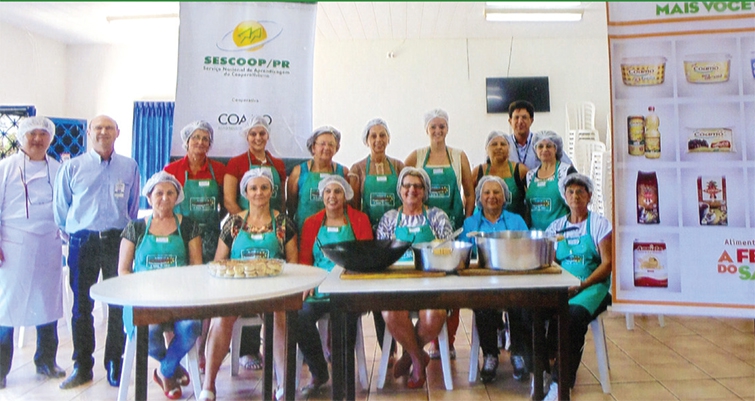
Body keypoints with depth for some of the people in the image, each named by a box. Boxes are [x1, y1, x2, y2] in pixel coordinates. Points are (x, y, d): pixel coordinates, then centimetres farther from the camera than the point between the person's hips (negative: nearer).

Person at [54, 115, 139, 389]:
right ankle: (82, 366, 20)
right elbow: (60, 206, 11)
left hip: (118, 241, 0)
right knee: (81, 306, 7)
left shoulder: (129, 167, 6)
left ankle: (115, 365, 17)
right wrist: (72, 231, 14)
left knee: (119, 305, 4)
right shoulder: (73, 167, 4)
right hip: (83, 243, 0)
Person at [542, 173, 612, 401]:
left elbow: (607, 264, -2)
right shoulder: (557, 226, 17)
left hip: (592, 286, -3)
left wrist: (582, 285, -16)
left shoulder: (599, 224, 6)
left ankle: (562, 382, -26)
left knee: (574, 314, -34)